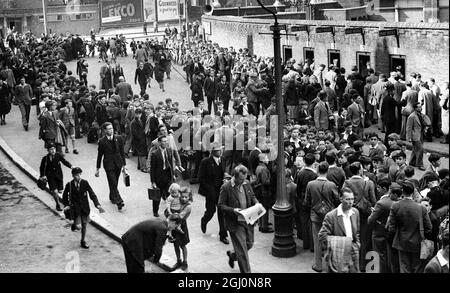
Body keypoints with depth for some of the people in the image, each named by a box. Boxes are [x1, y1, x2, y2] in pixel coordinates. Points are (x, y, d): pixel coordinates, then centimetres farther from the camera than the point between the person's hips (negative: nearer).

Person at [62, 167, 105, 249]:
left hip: (84, 207, 2)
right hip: (75, 206, -1)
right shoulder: (69, 185, -5)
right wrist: (66, 205, -1)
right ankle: (74, 225, 26)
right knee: (77, 222, -14)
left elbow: (92, 194, -8)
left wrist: (97, 204, -19)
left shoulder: (85, 183, -5)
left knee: (84, 224, 8)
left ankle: (83, 241, 25)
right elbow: (65, 196, 10)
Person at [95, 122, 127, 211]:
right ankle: (119, 202, -12)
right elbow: (99, 155, 0)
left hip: (118, 164, 3)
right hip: (108, 165, -3)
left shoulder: (119, 138, 0)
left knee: (114, 183, 14)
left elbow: (122, 152, 6)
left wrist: (123, 165, 5)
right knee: (113, 183, -8)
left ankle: (112, 197, 36)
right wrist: (98, 169, 3)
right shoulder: (102, 141, -7)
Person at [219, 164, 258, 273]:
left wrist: (256, 204, -4)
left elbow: (252, 197, 17)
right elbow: (221, 205, -11)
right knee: (242, 250, -2)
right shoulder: (226, 187, -14)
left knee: (249, 244, 17)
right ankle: (246, 271, 9)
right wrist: (233, 210, -25)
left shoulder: (246, 184, 3)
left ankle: (232, 255, 44)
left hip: (247, 220, 6)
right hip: (235, 222, -6)